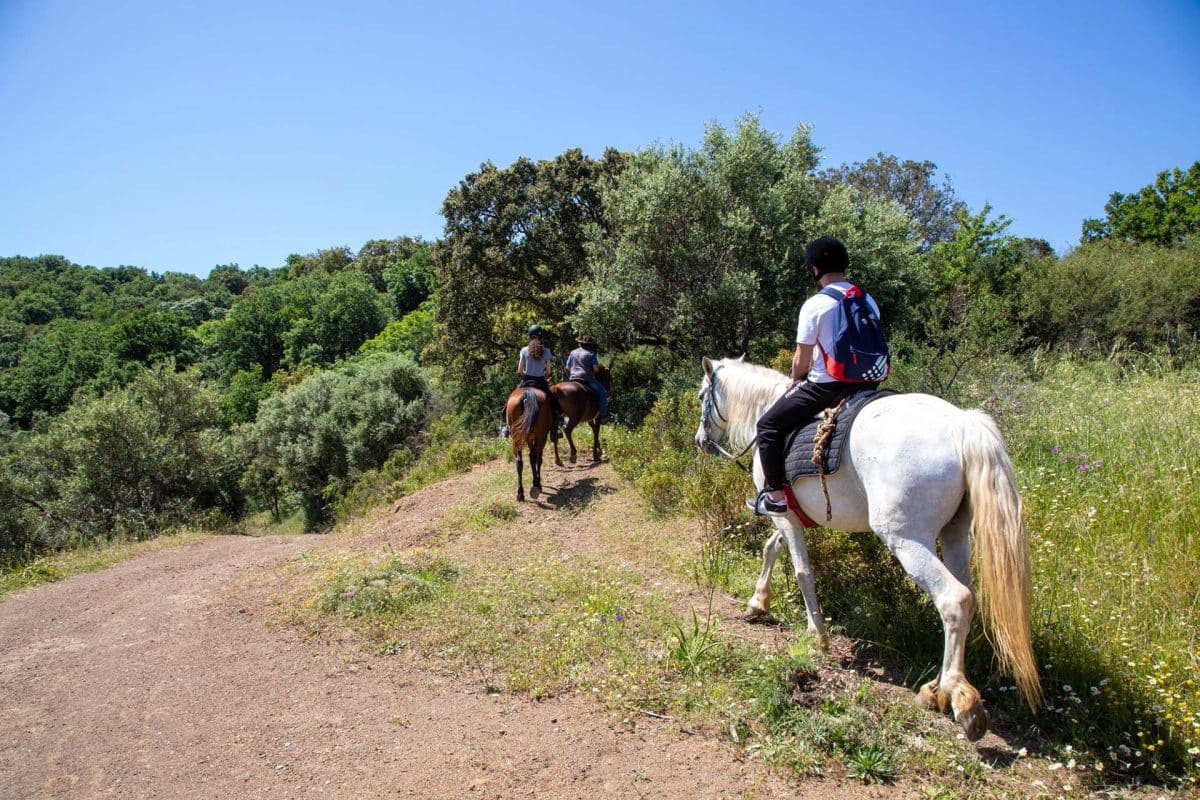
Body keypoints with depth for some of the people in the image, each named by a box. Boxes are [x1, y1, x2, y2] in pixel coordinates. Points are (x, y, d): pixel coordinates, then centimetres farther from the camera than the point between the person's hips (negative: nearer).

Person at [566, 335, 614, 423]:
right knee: (603, 392, 1)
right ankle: (603, 414, -7)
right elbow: (595, 368, -7)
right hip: (587, 379, -6)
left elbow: (567, 368, 14)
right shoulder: (591, 354, -1)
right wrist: (593, 374, 12)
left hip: (573, 379, 6)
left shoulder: (573, 352, 14)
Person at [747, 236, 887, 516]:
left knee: (769, 426, 6)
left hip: (826, 386, -7)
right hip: (865, 385, 7)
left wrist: (796, 381, 13)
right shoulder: (869, 301, 10)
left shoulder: (814, 305, -11)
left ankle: (775, 496, 2)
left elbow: (801, 360, -9)